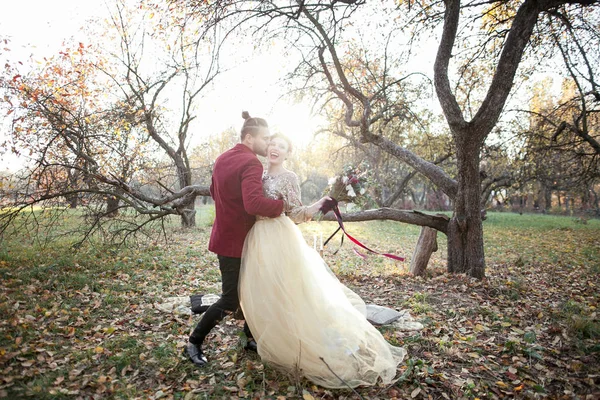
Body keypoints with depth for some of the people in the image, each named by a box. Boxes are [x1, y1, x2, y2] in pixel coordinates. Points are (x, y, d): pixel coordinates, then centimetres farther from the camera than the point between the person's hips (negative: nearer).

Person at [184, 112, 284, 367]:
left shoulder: (222, 159, 9)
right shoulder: (251, 163, -21)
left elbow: (214, 192, 22)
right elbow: (254, 203, -35)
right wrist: (286, 207, -28)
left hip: (227, 237, 10)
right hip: (236, 243, -10)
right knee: (230, 300, 3)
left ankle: (251, 338, 30)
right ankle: (194, 343, 20)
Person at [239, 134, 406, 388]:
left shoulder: (288, 177, -7)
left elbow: (294, 214, -11)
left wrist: (315, 207, -24)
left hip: (279, 242, -7)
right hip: (258, 241, 7)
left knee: (286, 294, -3)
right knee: (262, 295, 16)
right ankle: (276, 341, 36)